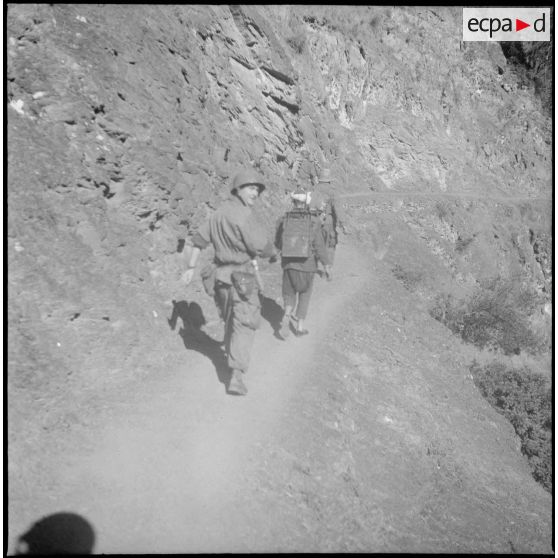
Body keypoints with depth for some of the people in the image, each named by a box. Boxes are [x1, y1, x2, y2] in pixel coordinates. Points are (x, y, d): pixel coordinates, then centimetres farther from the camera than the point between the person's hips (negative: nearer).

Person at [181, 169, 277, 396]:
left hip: (221, 274, 8)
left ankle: (232, 357, 41)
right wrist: (273, 254, 5)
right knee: (244, 324, -7)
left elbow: (199, 238, 12)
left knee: (230, 319, 24)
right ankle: (237, 377, -13)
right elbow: (260, 245, -17)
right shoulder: (243, 214, -17)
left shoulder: (219, 212, 10)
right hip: (242, 277, -8)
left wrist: (191, 267, 16)